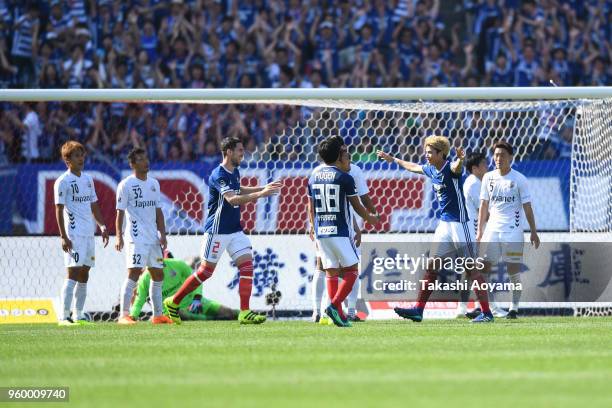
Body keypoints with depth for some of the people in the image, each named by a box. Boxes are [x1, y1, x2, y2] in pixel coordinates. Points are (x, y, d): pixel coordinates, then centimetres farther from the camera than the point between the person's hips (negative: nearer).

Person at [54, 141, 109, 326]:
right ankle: (64, 316, -13)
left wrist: (102, 226, 12)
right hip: (74, 234, -8)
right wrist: (63, 237, -16)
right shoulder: (63, 181, -6)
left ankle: (79, 315, 13)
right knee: (73, 273, -12)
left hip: (89, 233, 8)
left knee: (84, 275, 9)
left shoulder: (88, 179, 16)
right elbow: (59, 210, -10)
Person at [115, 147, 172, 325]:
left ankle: (158, 315, 18)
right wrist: (119, 237, -16)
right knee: (134, 273, -15)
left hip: (153, 238, 7)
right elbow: (120, 213, -8)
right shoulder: (126, 185, -5)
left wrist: (162, 234, 8)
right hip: (136, 238, -7)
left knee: (158, 275, 10)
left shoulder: (154, 183, 15)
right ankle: (124, 315, -16)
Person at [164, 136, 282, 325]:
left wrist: (264, 188, 24)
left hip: (235, 230, 8)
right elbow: (232, 199, -32)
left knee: (247, 265, -5)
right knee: (206, 270, -2)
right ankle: (173, 302, 13)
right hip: (217, 230, -8)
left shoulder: (234, 172, 10)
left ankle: (245, 313, -6)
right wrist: (259, 194, -38)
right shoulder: (218, 175, -19)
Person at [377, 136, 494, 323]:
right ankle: (418, 309, 8)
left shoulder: (450, 168, -15)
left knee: (471, 268, -7)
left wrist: (460, 160, -64)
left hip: (459, 223, -9)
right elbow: (413, 167, 31)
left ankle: (486, 313, -5)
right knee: (431, 265, 6)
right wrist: (394, 160, 45)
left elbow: (457, 167, -40)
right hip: (444, 223, 9)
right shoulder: (431, 170, 10)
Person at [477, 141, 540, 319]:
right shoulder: (488, 178, 8)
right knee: (484, 268, -4)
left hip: (513, 230, -3)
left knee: (514, 271, -2)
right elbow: (484, 206, 12)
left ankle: (514, 308, 7)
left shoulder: (519, 179, -2)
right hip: (492, 229, 3)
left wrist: (533, 232, -2)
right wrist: (479, 232, 9)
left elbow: (527, 207, 0)